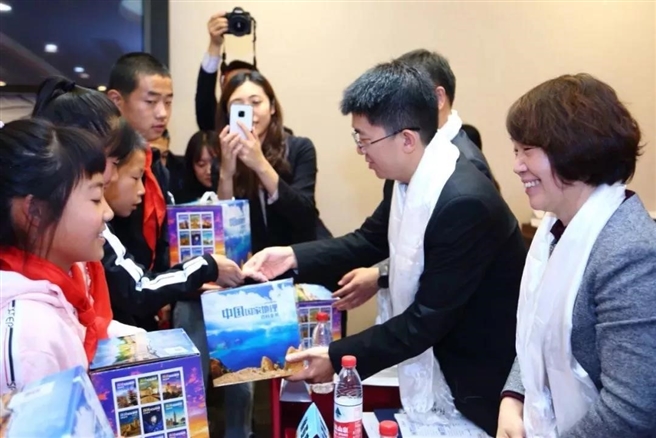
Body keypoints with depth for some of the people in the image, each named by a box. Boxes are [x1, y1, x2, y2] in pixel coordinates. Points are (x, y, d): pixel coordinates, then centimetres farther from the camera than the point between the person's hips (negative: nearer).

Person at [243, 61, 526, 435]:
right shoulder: (408, 177, -7)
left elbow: (429, 318, -27)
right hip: (434, 356, 8)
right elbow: (370, 241, 9)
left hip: (481, 378, -7)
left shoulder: (465, 202, -32)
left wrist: (338, 358, -22)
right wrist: (294, 256, -4)